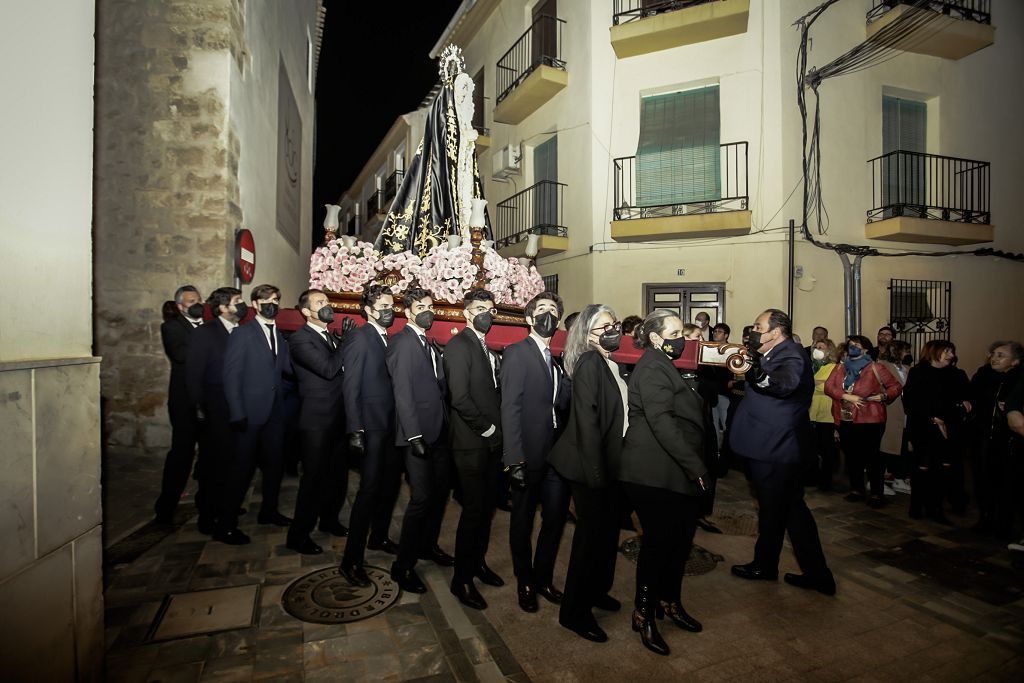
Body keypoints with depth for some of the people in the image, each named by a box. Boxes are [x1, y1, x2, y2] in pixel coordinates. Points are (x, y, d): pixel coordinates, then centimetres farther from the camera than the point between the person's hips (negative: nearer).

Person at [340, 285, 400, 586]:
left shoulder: (387, 339, 12)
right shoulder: (359, 338, -11)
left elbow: (388, 381, 11)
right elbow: (350, 387, -15)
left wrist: (400, 422, 6)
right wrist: (355, 430, -21)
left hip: (391, 425, 8)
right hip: (371, 426, -8)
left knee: (389, 484, 17)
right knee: (369, 490, -5)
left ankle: (379, 537, 36)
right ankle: (351, 561, 6)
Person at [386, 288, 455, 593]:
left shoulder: (430, 344, 15)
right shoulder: (402, 342, -10)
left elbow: (438, 386, 12)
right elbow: (402, 392, -17)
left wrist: (445, 425, 4)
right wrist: (415, 436, -22)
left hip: (439, 431, 8)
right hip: (418, 432, -8)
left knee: (440, 491, 16)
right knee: (422, 498, -4)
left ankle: (428, 545, 36)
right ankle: (403, 566, 13)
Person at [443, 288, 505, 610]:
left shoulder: (487, 349, 15)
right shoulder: (459, 345, -11)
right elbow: (460, 397, -20)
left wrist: (498, 430, 3)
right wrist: (487, 428, -14)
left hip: (492, 442, 8)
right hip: (472, 443, -8)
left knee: (487, 507, 17)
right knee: (474, 510, 0)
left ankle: (478, 562, 35)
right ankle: (461, 580, 17)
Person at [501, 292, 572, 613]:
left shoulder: (555, 359, 13)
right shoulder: (517, 354, -10)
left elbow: (562, 402, 2)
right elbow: (510, 408, -15)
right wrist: (514, 460, -20)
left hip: (555, 454, 7)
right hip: (529, 455, -6)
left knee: (556, 516, 14)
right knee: (523, 521, 12)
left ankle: (543, 578, 35)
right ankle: (525, 584, 32)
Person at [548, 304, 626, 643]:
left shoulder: (610, 364, 9)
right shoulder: (589, 363, -17)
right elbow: (586, 421, -22)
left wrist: (610, 466, 11)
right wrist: (596, 471, -21)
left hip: (608, 462, 9)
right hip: (590, 465, -9)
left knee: (607, 529, 20)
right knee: (591, 532, 2)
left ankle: (596, 590, 40)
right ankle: (574, 611, 19)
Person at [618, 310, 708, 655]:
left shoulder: (665, 365, 16)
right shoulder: (652, 368, -16)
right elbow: (663, 423, -25)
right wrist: (696, 467, -24)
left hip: (677, 473, 10)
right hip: (655, 474, -10)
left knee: (680, 537, 16)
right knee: (659, 540, 0)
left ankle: (670, 601, 35)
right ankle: (643, 614, 18)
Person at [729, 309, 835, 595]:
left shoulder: (791, 355, -20)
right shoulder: (776, 355, 11)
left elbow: (786, 382, -43)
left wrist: (759, 373, -62)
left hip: (775, 450, -9)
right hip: (779, 446, 9)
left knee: (773, 510, 9)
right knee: (792, 508, 15)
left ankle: (765, 566, 28)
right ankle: (817, 574, 24)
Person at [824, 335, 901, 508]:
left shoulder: (875, 368, 0)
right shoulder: (840, 367, 11)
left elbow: (896, 386, 3)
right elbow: (828, 386, 0)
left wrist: (884, 396, -13)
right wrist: (846, 396, -14)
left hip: (869, 420, -4)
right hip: (845, 420, 4)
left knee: (872, 457, -1)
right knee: (852, 456, 11)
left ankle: (877, 493, 9)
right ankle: (856, 489, 23)